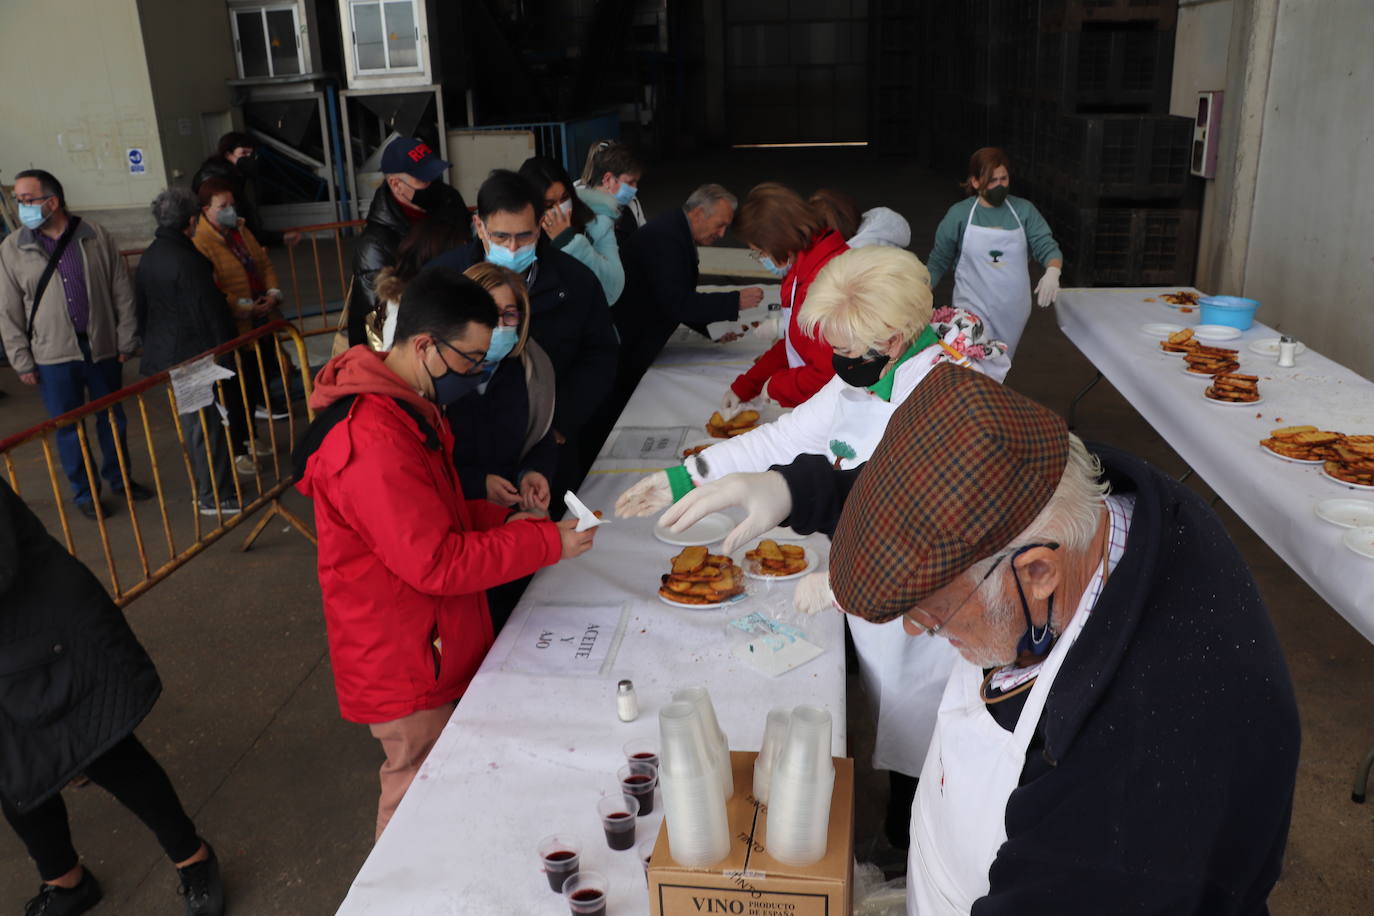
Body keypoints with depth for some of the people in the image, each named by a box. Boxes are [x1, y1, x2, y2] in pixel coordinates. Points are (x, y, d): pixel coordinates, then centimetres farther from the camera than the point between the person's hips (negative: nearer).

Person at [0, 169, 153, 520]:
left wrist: (126, 342, 0)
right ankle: (85, 493, 22)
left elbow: (122, 294, 2)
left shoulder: (96, 238, -2)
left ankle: (120, 478, 34)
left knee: (113, 420, 14)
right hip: (54, 357, -1)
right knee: (69, 428, 7)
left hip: (101, 348, 1)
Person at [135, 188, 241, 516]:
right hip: (194, 354, -9)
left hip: (164, 353, 9)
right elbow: (209, 313, -19)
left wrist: (151, 344, 25)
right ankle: (215, 497, 7)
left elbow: (141, 308, 16)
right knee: (208, 426, 0)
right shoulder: (188, 261, -20)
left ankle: (205, 490, 30)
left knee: (193, 425, 19)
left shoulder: (148, 258, 8)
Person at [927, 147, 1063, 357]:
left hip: (1013, 311, 3)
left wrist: (1052, 272, -25)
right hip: (973, 309, -2)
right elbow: (938, 261, 5)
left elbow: (1047, 247, -2)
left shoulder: (1024, 210, 2)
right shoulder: (959, 214, -2)